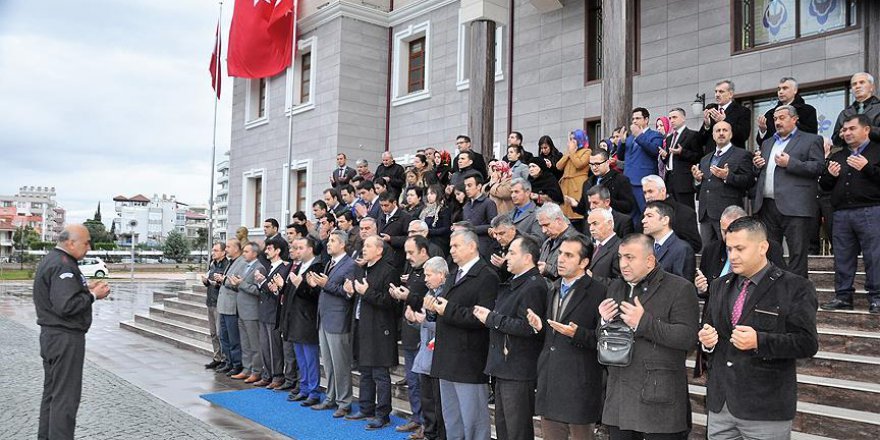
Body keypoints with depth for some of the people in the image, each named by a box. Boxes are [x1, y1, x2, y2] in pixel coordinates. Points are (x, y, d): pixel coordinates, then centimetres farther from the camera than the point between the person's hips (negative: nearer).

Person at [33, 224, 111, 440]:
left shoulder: (50, 260, 13)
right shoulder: (63, 266, -20)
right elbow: (66, 305, -28)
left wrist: (86, 288, 8)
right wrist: (93, 295, -15)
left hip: (50, 334, 11)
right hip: (65, 338, -11)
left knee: (51, 392, 19)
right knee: (66, 397, -5)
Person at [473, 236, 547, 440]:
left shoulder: (534, 286, -17)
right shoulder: (513, 284, 15)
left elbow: (527, 327, -26)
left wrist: (492, 318, -18)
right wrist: (485, 314, 3)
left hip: (519, 372, -10)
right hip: (503, 369, 10)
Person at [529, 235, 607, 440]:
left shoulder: (597, 292, -11)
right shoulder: (553, 289, 14)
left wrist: (577, 334, -27)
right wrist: (540, 325, 0)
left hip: (579, 384, -7)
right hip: (549, 379, 7)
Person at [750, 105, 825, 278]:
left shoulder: (811, 140, 5)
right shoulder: (767, 143, 24)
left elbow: (819, 167, -8)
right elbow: (757, 174, 27)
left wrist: (790, 164, -15)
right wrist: (756, 166, 5)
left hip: (794, 207, -6)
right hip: (767, 206, 6)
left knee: (797, 254, -4)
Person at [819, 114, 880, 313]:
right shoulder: (837, 157, 22)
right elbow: (824, 185, 21)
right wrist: (830, 175, 2)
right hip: (841, 213, 5)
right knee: (842, 257, 6)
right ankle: (843, 297, 11)